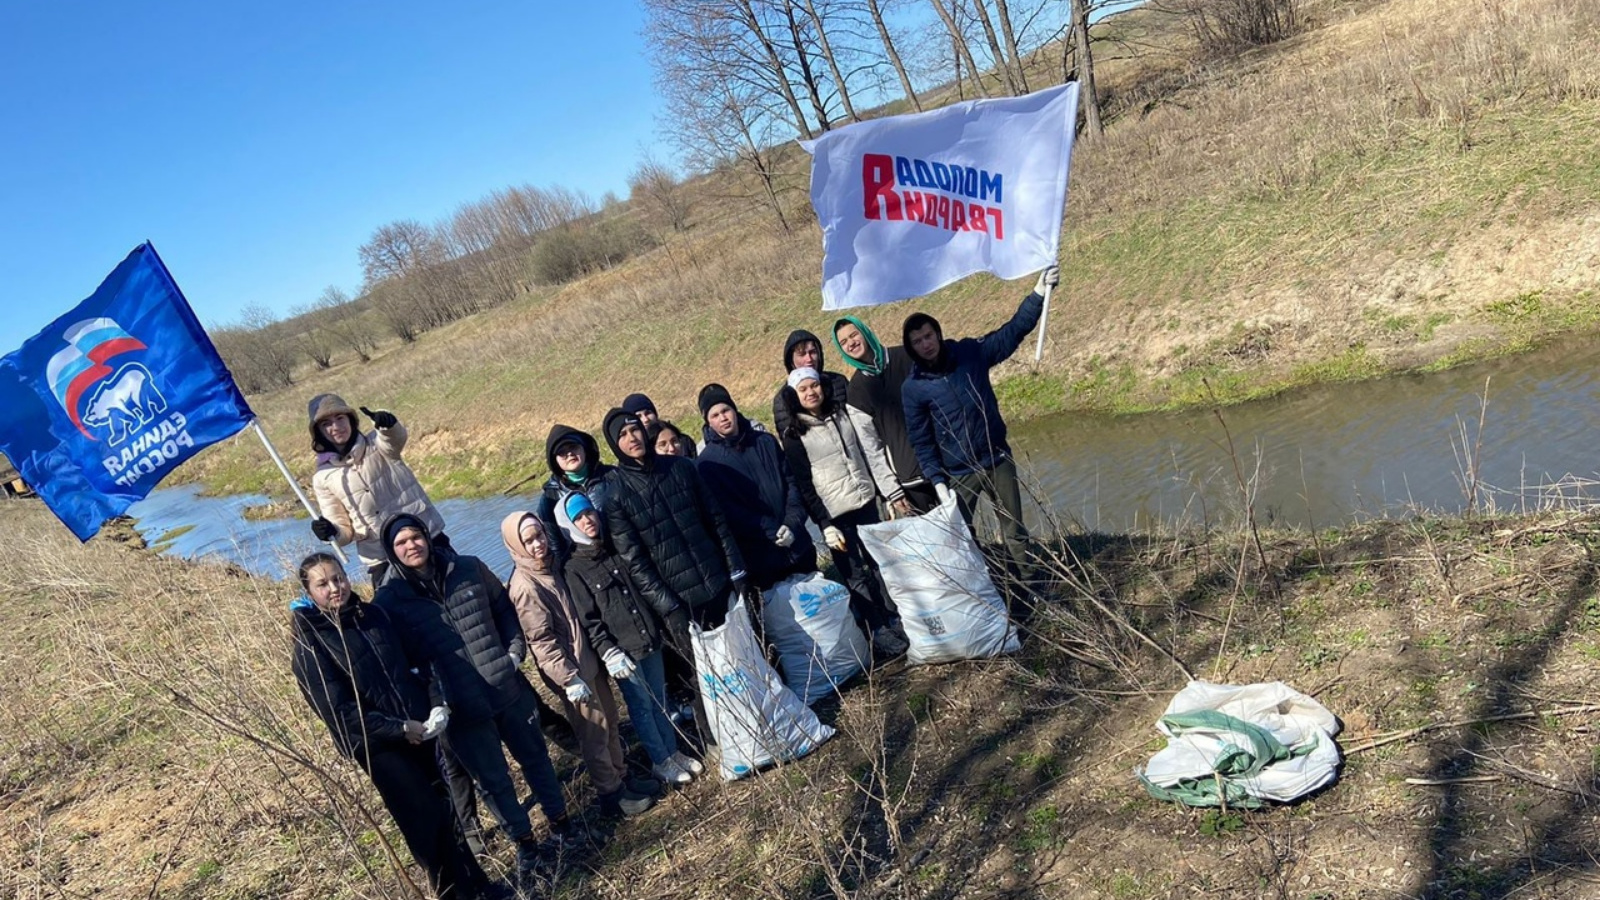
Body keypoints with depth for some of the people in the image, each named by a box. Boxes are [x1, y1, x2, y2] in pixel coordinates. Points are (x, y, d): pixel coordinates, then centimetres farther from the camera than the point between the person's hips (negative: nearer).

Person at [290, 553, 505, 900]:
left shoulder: (372, 614, 5)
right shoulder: (308, 645, -12)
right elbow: (340, 711, -16)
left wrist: (436, 703, 1)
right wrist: (399, 729, -18)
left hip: (420, 728, 5)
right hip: (378, 745, -5)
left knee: (448, 809, 12)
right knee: (428, 822, 1)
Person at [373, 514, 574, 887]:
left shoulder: (469, 569, -3)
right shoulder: (390, 600, -10)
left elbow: (504, 609, 10)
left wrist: (516, 648, -2)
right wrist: (428, 700, -13)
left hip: (507, 688, 2)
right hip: (462, 709, -2)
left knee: (534, 754, 19)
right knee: (493, 780, 11)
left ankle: (559, 820, 41)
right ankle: (524, 843, 33)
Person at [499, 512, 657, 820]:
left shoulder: (551, 567, 7)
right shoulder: (524, 586, -18)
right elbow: (541, 640, -19)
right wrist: (569, 678, -21)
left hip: (590, 659, 8)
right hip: (571, 670, -8)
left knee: (610, 722, 17)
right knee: (594, 732, 2)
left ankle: (620, 777, 33)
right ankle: (612, 796, 14)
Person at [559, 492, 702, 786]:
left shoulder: (618, 549, 6)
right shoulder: (574, 569, -9)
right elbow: (588, 619, -13)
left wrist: (662, 626, 15)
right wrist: (608, 652, -19)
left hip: (650, 640, 5)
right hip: (623, 651, -5)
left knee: (660, 700, 15)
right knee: (642, 707, 7)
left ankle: (673, 752, 30)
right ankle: (661, 761, 22)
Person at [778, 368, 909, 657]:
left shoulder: (842, 413, 6)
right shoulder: (794, 436, -7)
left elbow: (871, 453, 8)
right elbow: (804, 487, -9)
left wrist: (892, 491, 3)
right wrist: (825, 524, -14)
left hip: (865, 502, 4)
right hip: (835, 514, -4)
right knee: (855, 574, 2)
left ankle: (893, 618, 26)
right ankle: (879, 631, 12)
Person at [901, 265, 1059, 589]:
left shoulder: (970, 352, -2)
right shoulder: (913, 388, -7)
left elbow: (1012, 331, 0)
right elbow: (921, 440, -5)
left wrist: (1039, 293, -11)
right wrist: (937, 480, -13)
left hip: (999, 461, 2)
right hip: (958, 475, -2)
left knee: (1015, 532, 9)